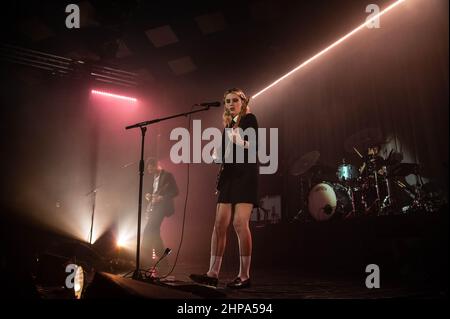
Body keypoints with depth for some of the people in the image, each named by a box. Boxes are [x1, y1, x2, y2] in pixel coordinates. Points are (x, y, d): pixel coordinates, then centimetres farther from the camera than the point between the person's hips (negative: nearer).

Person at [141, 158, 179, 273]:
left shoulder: (167, 175, -5)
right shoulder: (153, 177, 18)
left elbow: (175, 191, -9)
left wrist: (162, 198, -21)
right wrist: (148, 195, 3)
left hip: (161, 207, -9)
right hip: (153, 207, 9)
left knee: (148, 232, -18)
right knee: (154, 233, 7)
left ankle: (146, 260, -10)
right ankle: (163, 262, 16)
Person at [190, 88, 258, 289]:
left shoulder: (249, 119, 3)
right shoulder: (229, 125, 22)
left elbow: (254, 147, -9)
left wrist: (240, 142, -28)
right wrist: (220, 181, 16)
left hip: (245, 175, -7)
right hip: (229, 176, 7)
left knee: (240, 222, -14)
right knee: (220, 224, 0)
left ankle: (244, 276, -6)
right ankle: (212, 274, 2)